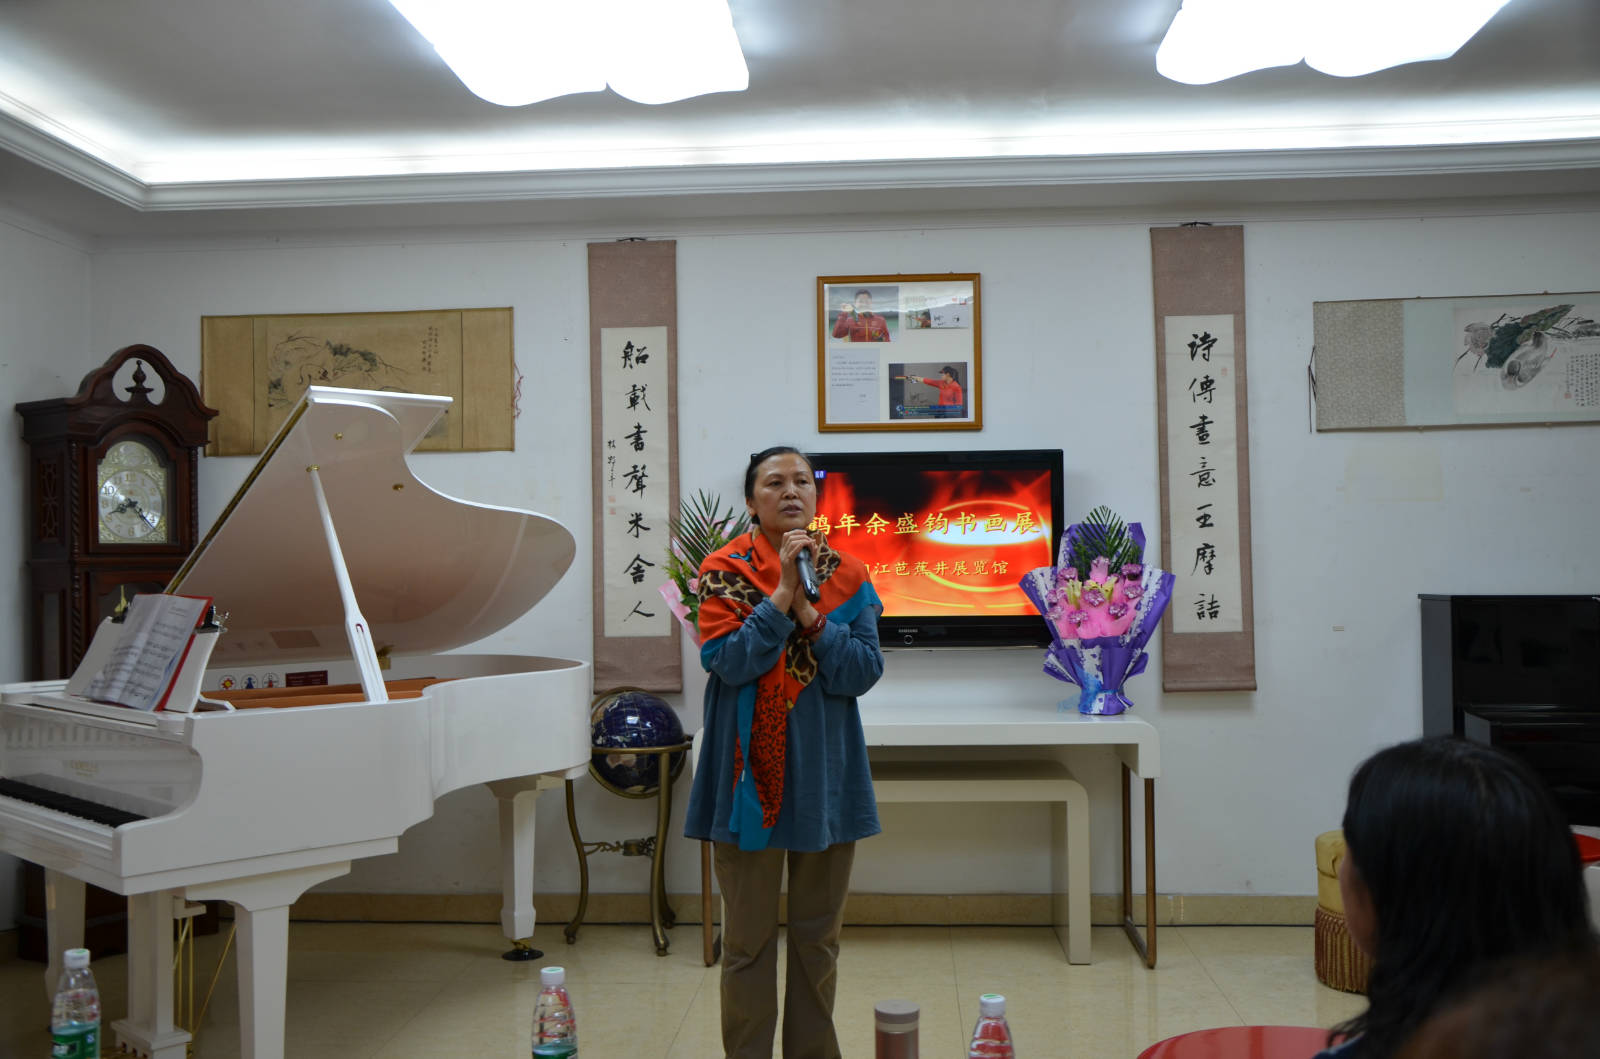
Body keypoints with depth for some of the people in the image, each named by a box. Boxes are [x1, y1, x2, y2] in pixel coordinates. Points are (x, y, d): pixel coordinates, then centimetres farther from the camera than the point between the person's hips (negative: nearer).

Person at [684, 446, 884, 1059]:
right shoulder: (723, 571, -2)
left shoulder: (848, 574, 3)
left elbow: (863, 672, -7)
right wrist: (781, 593, -19)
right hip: (750, 772, -2)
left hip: (825, 775, 3)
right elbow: (728, 662, -15)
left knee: (818, 935, 13)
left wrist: (808, 610, -17)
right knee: (748, 938, 6)